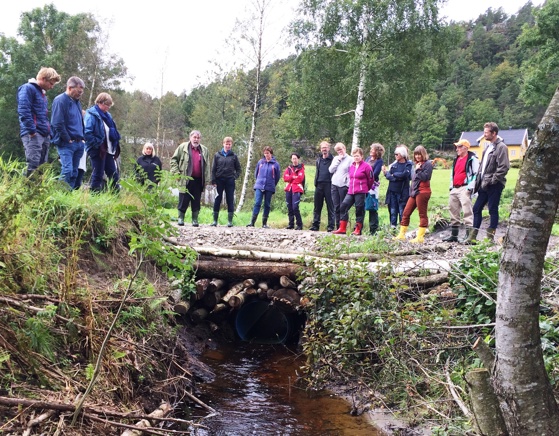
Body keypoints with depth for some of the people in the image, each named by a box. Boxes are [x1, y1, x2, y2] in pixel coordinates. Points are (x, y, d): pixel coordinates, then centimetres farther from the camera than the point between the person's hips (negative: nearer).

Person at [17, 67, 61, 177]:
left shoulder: (42, 93, 24)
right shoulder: (28, 88, -5)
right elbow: (23, 111, -16)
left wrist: (49, 132, 16)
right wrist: (32, 131, -19)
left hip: (44, 135, 9)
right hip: (33, 134, -9)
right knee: (33, 166, -16)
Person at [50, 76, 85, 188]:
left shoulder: (76, 101, 16)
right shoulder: (60, 101, -10)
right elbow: (58, 124, -16)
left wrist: (83, 137, 12)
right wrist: (68, 139, -14)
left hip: (78, 143, 8)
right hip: (66, 144, -8)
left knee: (74, 173, 8)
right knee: (67, 170, -16)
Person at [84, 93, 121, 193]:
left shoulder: (107, 115, 15)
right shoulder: (91, 115, -10)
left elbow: (113, 132, 24)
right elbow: (87, 133, -20)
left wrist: (116, 144, 10)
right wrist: (98, 144, -17)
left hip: (108, 150, 8)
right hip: (97, 150, -8)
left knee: (114, 174, 9)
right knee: (97, 175, -2)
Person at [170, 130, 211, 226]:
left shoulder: (204, 150, 13)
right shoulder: (183, 147, 4)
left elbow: (207, 166, 12)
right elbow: (174, 159, 5)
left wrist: (207, 179, 5)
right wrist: (176, 172, -6)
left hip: (198, 180, 3)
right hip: (186, 180, -3)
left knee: (196, 201, 6)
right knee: (183, 200, 0)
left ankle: (195, 220, 13)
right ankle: (181, 218, 11)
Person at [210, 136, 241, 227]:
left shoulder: (234, 156, 5)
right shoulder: (217, 155, 4)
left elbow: (238, 168, 12)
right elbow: (213, 169, 4)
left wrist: (235, 176, -3)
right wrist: (213, 181, -3)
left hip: (230, 181, 0)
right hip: (219, 180, 0)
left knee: (230, 201, 2)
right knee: (217, 200, 2)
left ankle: (230, 221, 6)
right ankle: (215, 220, 7)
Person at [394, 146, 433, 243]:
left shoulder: (428, 164, -5)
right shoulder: (418, 164, 21)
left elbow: (425, 177, -17)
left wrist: (418, 170, -11)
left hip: (423, 192, -9)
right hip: (414, 192, 9)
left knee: (422, 215, -4)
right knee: (406, 212, 8)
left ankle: (420, 237, -3)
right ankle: (402, 234, 13)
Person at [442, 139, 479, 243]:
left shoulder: (472, 159, -5)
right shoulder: (456, 159, 21)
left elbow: (476, 173, -11)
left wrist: (470, 187, -18)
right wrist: (451, 186, 20)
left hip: (464, 188, -9)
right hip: (454, 189, 9)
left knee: (467, 211, -14)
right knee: (453, 211, 11)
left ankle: (469, 235, -15)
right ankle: (454, 235, 19)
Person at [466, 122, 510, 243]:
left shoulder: (501, 147, -11)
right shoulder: (488, 146, 16)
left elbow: (504, 167, -17)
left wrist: (492, 180, -17)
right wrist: (478, 179, 12)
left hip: (494, 185, -9)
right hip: (484, 184, 9)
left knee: (493, 210, -1)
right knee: (477, 208, 8)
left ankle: (490, 237, 6)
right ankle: (473, 236, 14)